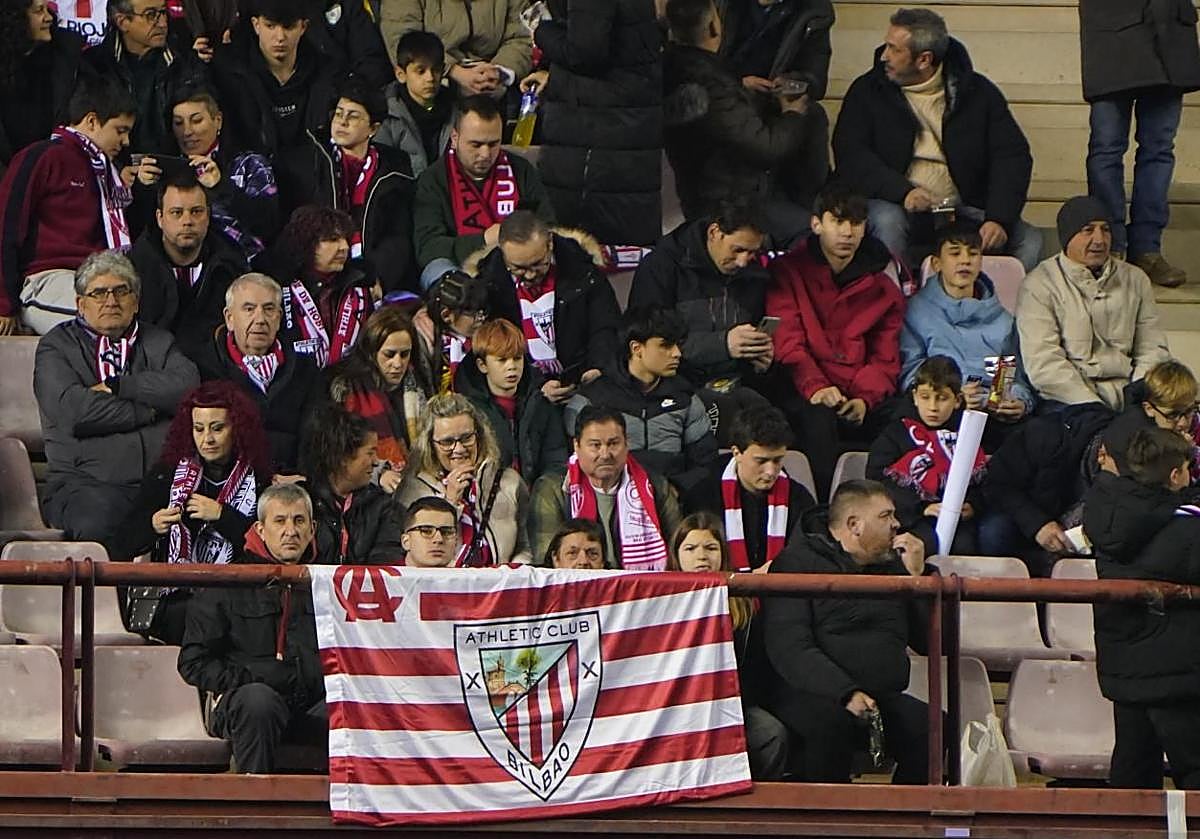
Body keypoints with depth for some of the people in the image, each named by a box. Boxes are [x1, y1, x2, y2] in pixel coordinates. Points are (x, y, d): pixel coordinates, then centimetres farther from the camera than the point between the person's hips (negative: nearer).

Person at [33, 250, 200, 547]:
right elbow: (73, 410, -6)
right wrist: (147, 412, 1)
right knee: (98, 521, -38)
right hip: (85, 482, -2)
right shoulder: (56, 346, 13)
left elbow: (188, 386, 1)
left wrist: (116, 386, -3)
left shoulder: (158, 342, 23)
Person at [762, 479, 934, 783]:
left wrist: (918, 576, 5)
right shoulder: (799, 562, 1)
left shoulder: (891, 566, 21)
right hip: (807, 694, -5)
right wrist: (846, 693, -26)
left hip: (883, 698, 5)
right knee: (830, 722, -38)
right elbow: (789, 649, -13)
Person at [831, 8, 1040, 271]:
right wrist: (903, 191, -24)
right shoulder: (868, 90, 5)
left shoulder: (978, 92, 6)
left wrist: (999, 219, -17)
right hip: (900, 207, -1)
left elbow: (1012, 156, 0)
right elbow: (849, 155, -6)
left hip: (964, 210, 1)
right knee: (887, 221, -36)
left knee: (1029, 243, -22)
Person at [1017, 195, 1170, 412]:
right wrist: (1094, 408, -16)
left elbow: (1153, 350, 17)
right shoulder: (1039, 285, 3)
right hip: (1068, 400, -5)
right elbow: (1043, 364, -7)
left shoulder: (1135, 280, 19)